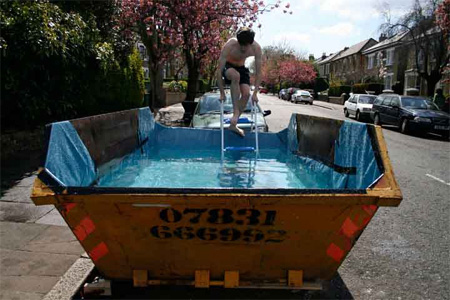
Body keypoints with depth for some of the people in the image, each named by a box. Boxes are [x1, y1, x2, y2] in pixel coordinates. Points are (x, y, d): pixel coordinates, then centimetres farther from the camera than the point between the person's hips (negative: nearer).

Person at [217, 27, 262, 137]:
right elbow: (219, 71, -30)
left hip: (241, 67, 4)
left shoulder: (256, 48, -25)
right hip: (228, 66, -4)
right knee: (236, 75, -38)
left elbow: (258, 73, -18)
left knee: (246, 93, -15)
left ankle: (233, 124, -1)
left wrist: (255, 93, -22)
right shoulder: (229, 46, -34)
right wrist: (222, 93, -27)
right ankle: (235, 112, -32)